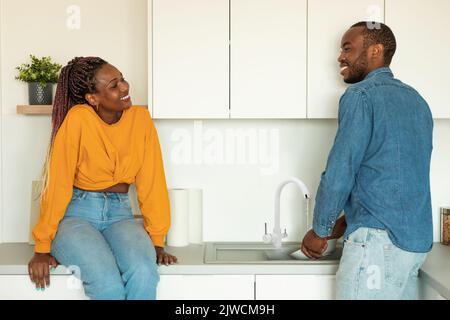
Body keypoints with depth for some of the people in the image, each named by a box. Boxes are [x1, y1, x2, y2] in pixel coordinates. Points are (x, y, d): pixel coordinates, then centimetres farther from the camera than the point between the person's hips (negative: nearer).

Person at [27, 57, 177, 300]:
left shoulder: (141, 118, -2)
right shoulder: (78, 118, -14)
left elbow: (151, 181, -1)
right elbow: (58, 182, -12)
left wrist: (157, 241, -1)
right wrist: (42, 248, -10)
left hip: (120, 214, 3)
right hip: (76, 214, -3)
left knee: (143, 274, -27)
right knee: (108, 283, -29)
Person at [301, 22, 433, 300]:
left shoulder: (362, 95, -9)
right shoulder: (416, 99, 16)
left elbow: (340, 172, -14)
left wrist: (320, 231, 0)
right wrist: (347, 220, 18)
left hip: (379, 238, -8)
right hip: (416, 239, 8)